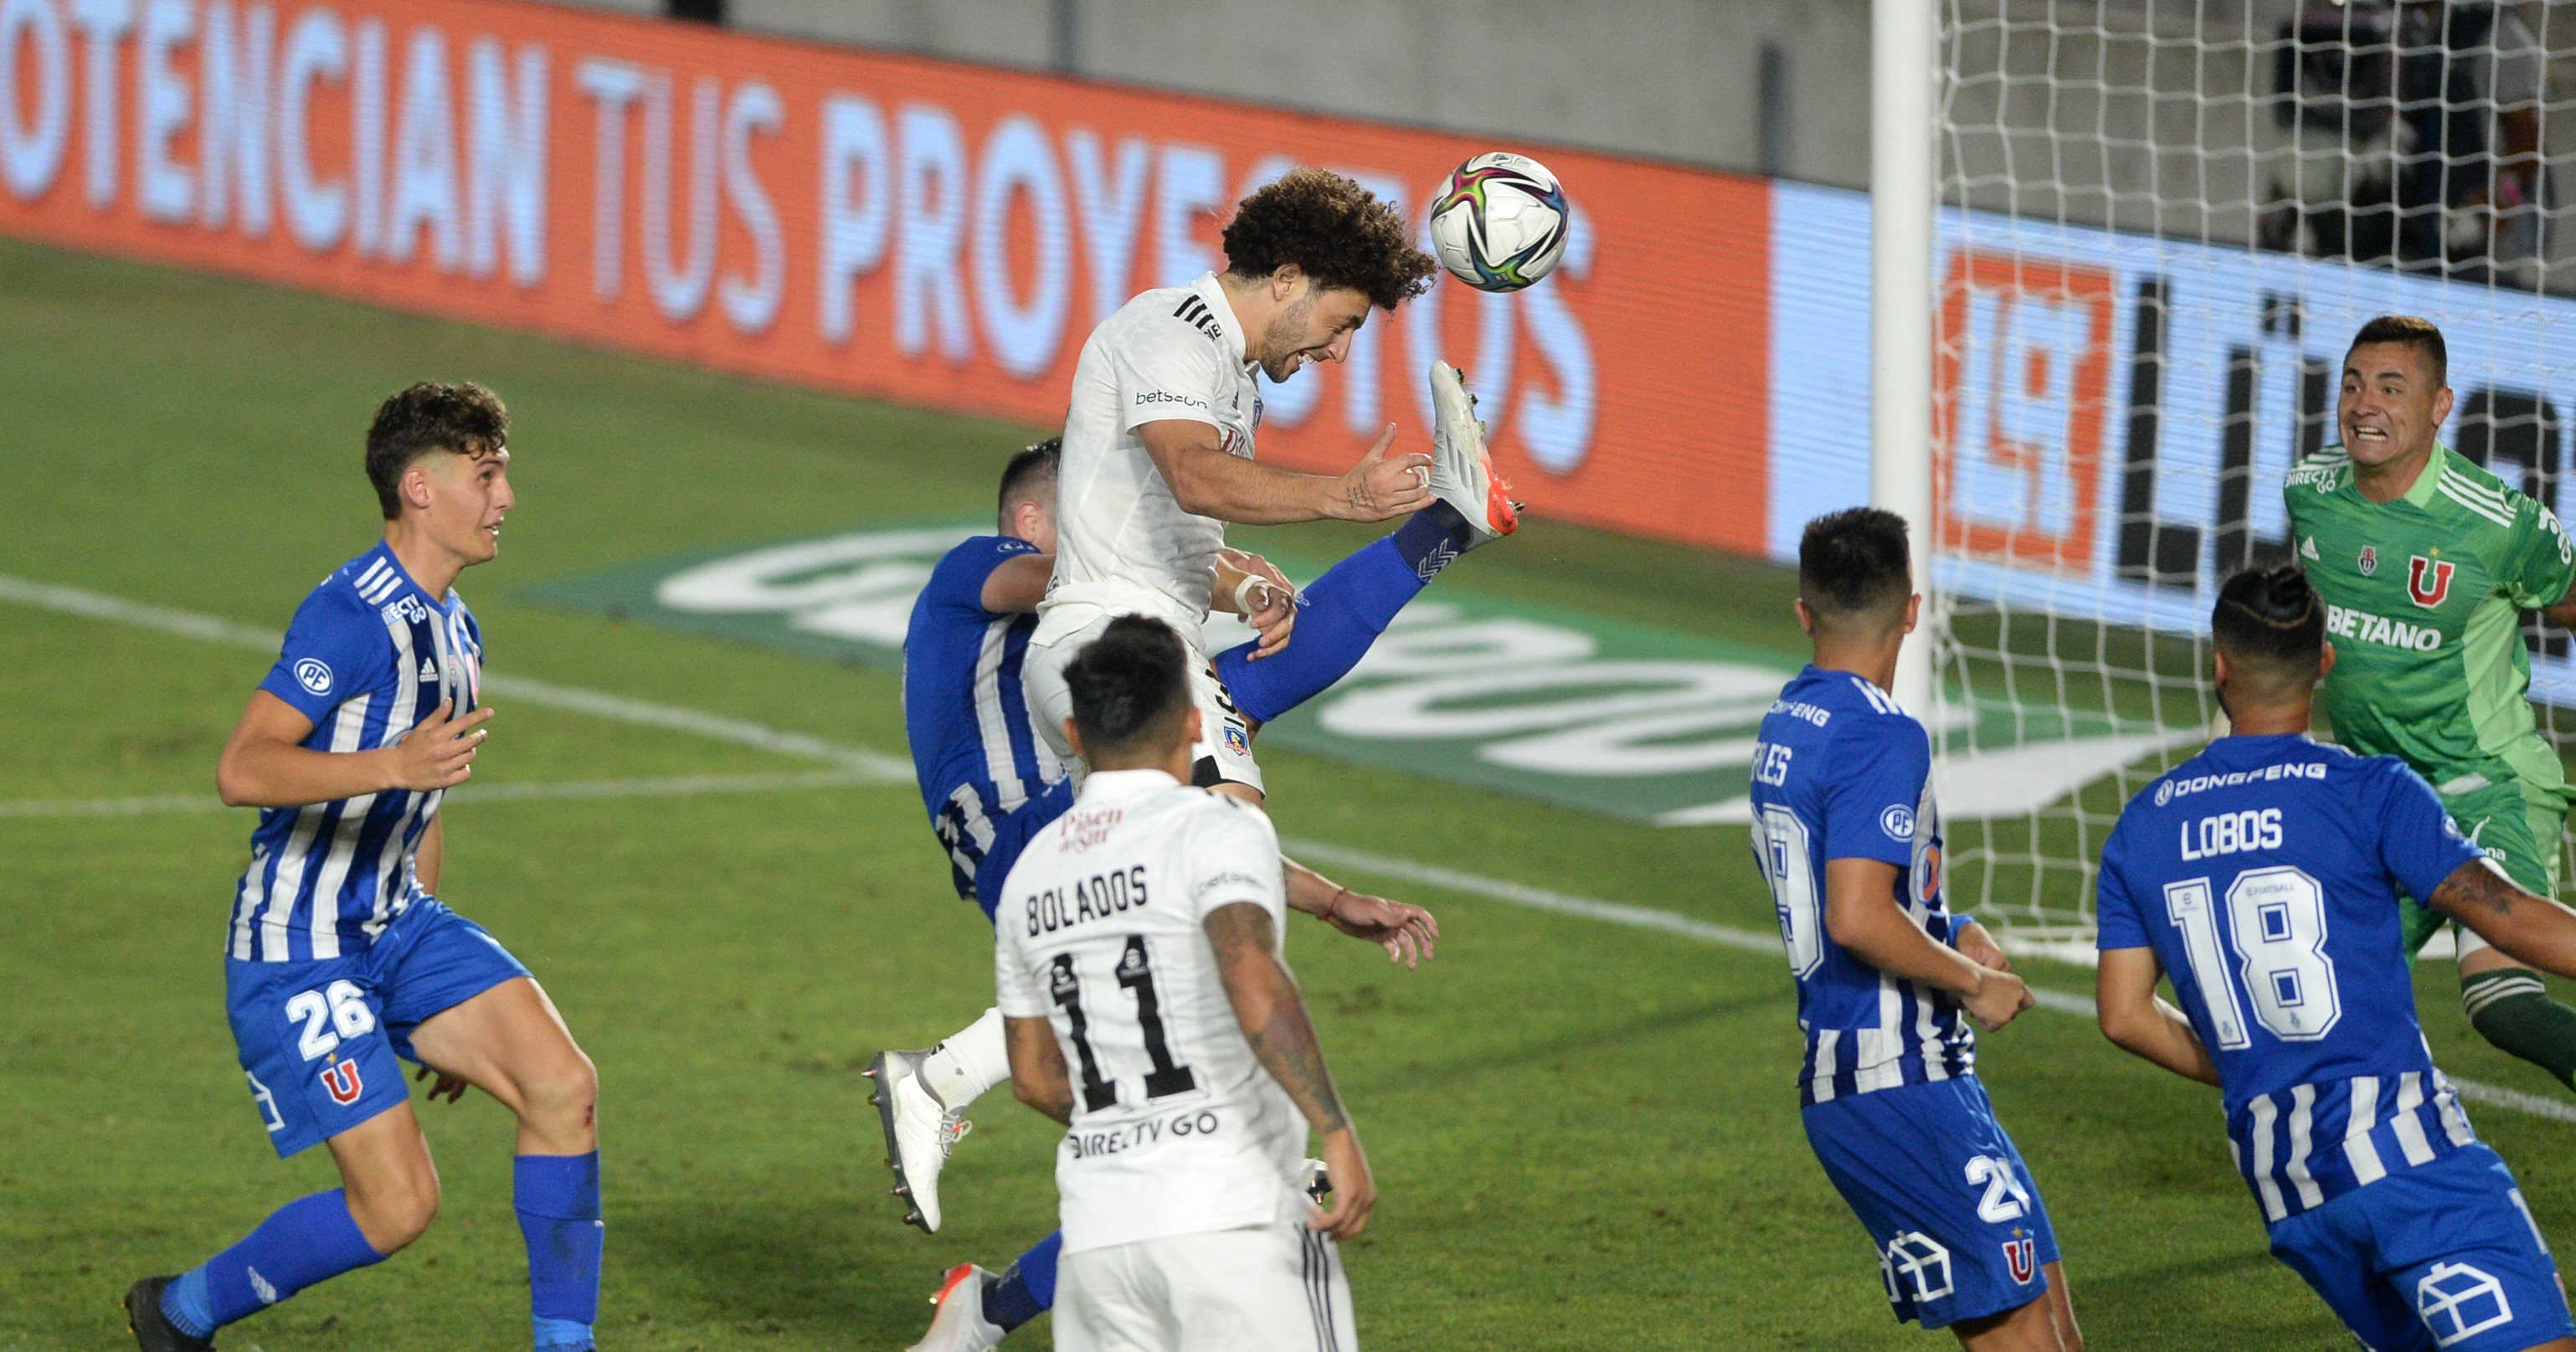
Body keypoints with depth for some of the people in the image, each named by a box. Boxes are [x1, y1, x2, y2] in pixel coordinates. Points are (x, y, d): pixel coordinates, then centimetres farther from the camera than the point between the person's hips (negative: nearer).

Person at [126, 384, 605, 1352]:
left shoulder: (451, 630, 12)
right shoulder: (353, 616, -18)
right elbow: (241, 770, -28)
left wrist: (444, 1018, 28)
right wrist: (394, 764, -41)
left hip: (395, 926, 9)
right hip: (297, 952, -9)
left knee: (563, 1085, -11)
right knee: (398, 1207, -11)